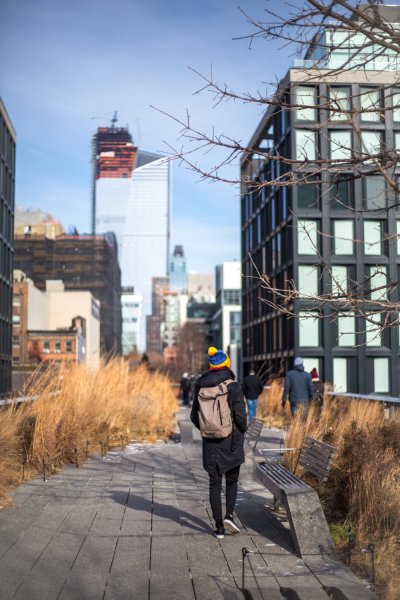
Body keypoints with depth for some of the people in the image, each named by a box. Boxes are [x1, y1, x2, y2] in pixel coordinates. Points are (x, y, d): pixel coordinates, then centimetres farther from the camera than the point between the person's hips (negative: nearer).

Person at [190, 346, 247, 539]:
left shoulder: (201, 386, 0)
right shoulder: (233, 386, -12)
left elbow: (194, 416, 4)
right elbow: (240, 415, -14)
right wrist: (241, 432, 5)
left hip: (211, 443, 2)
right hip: (232, 441, -2)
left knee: (215, 483, 9)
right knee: (232, 480, 16)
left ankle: (219, 527, 10)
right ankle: (229, 515, -1)